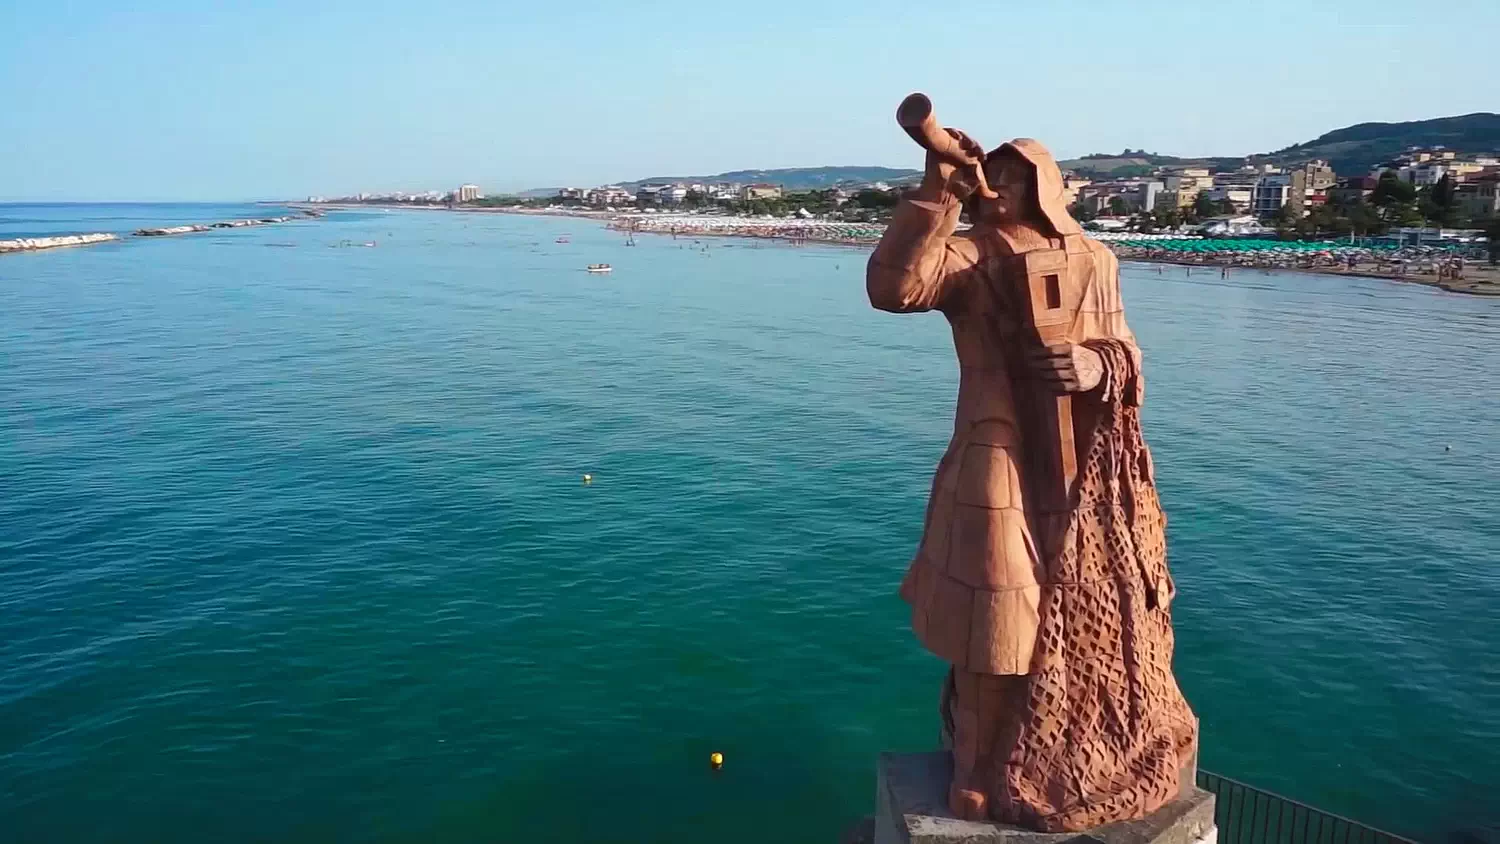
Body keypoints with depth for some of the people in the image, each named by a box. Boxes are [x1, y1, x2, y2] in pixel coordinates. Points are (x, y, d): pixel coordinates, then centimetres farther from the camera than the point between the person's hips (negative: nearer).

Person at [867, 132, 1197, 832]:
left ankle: (1087, 757, 42)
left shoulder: (1092, 260, 8)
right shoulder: (965, 257, -4)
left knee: (1094, 620, 17)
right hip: (1000, 463, -4)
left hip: (1088, 466, 4)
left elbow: (1125, 354, 9)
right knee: (998, 622, 1)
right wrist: (937, 191, -26)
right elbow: (892, 288, -24)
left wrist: (1096, 367, -15)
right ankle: (977, 771, 23)